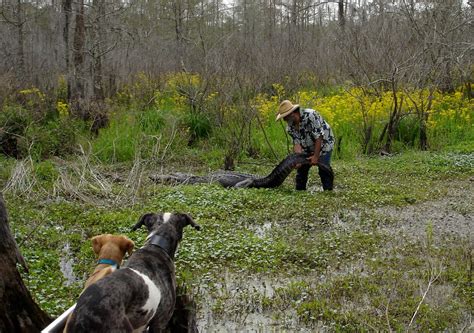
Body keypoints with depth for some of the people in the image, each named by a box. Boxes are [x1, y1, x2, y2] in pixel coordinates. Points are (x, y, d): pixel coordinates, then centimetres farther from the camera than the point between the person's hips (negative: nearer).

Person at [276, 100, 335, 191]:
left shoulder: (310, 115, -30)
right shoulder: (290, 126, -9)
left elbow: (319, 137, -28)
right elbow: (296, 143, -11)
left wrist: (316, 156, -27)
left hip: (324, 143, -7)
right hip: (307, 148, 7)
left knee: (324, 169, -18)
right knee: (301, 167, 4)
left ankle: (328, 191, -8)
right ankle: (299, 191, 16)